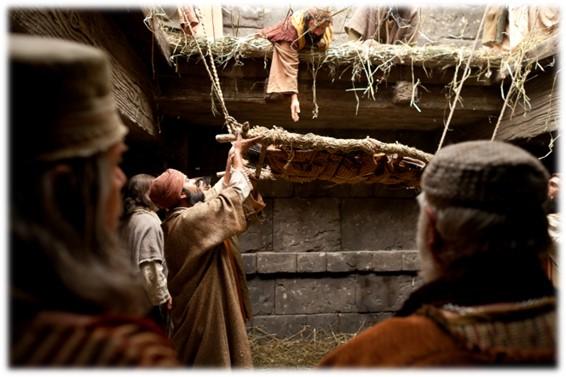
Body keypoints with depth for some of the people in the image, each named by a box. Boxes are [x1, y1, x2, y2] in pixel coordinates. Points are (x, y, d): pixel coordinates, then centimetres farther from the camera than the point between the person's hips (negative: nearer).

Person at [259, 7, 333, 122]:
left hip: (307, 44, 7)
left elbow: (323, 46, -2)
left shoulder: (325, 27, -28)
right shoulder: (293, 26, -42)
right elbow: (291, 65, -46)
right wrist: (294, 97, -51)